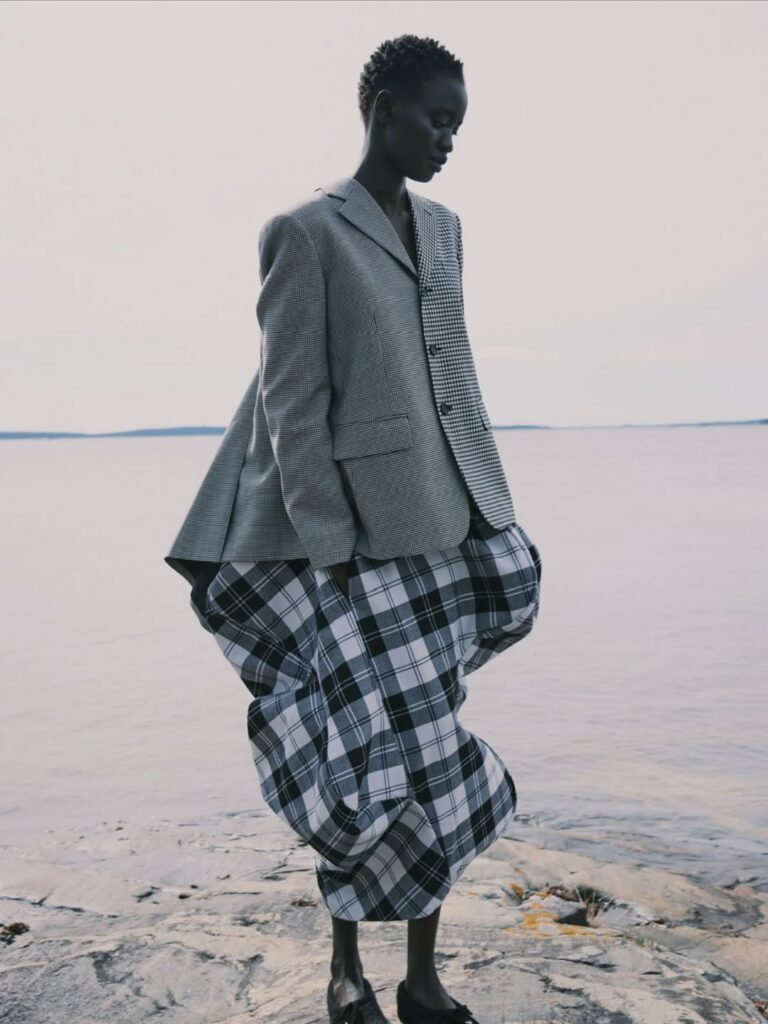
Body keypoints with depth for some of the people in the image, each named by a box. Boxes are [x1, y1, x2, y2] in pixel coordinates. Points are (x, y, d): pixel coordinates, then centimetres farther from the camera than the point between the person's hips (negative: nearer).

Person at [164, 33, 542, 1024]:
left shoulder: (442, 228, 15)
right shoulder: (307, 231, -5)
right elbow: (294, 405, -9)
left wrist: (491, 512, 12)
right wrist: (329, 551, -13)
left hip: (440, 533, 6)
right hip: (353, 533, -6)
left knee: (431, 752, 10)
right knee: (375, 757, -2)